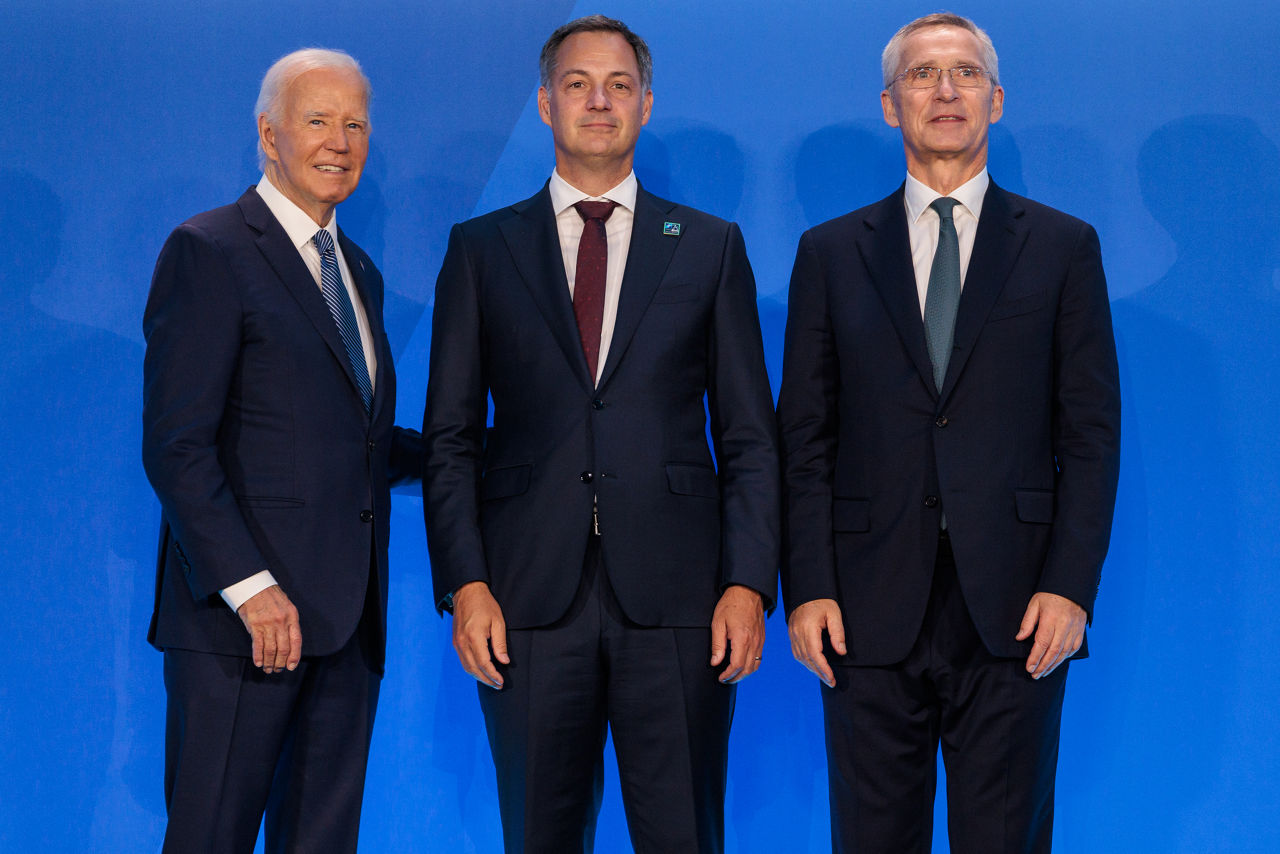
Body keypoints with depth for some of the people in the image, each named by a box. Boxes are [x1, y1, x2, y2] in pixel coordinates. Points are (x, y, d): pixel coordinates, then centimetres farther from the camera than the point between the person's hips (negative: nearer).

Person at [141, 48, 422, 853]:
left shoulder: (359, 271, 19)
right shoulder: (209, 251, -5)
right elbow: (176, 445, -13)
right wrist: (249, 585, -20)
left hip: (345, 618, 7)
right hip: (243, 611, -7)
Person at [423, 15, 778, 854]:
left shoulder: (711, 246, 10)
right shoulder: (481, 249, 10)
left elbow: (749, 438, 7)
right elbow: (451, 437, 7)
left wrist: (748, 584, -4)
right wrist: (465, 585, -4)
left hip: (676, 597, 0)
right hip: (528, 597, 1)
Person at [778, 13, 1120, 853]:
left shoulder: (1063, 246, 8)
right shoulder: (831, 251, 10)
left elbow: (1092, 432, 4)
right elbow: (805, 438, 6)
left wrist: (1071, 587, -7)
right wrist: (807, 589, -3)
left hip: (1015, 613, -1)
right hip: (872, 615, 1)